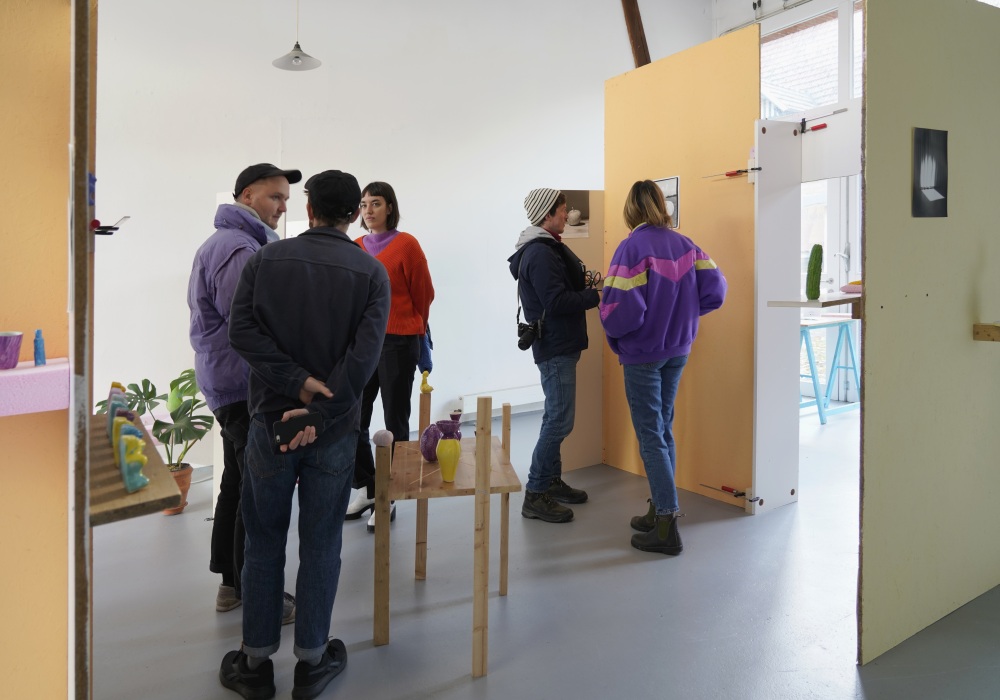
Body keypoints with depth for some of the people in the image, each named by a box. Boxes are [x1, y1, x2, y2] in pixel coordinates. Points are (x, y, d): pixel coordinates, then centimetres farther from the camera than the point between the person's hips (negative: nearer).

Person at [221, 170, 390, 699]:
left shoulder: (266, 258, -1)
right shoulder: (371, 272, -4)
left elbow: (241, 331, -11)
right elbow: (365, 354, -16)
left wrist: (295, 381, -12)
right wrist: (318, 410, -16)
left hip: (269, 422, 1)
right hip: (334, 429, 0)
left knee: (263, 543, 14)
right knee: (320, 545, 12)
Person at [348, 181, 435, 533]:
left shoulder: (406, 244, -6)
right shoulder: (355, 247, 7)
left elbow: (423, 294, 0)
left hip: (397, 343, -5)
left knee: (394, 424, 3)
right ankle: (366, 488, 25)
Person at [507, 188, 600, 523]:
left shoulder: (546, 248, 15)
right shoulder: (540, 253, -17)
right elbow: (556, 302, -23)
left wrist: (584, 282, 1)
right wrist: (596, 296, -15)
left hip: (559, 344, 11)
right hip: (554, 346, -11)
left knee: (555, 416, 17)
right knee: (560, 420, -9)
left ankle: (551, 480, 28)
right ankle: (535, 494, -2)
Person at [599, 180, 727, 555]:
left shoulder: (633, 247, -17)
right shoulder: (685, 245, 2)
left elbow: (621, 308, -23)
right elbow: (715, 289, -2)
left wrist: (614, 333, -2)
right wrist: (682, 313, 9)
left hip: (643, 354, -6)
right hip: (678, 351, 6)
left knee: (650, 436, 0)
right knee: (663, 429, 17)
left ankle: (667, 527, 2)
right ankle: (659, 509, 27)